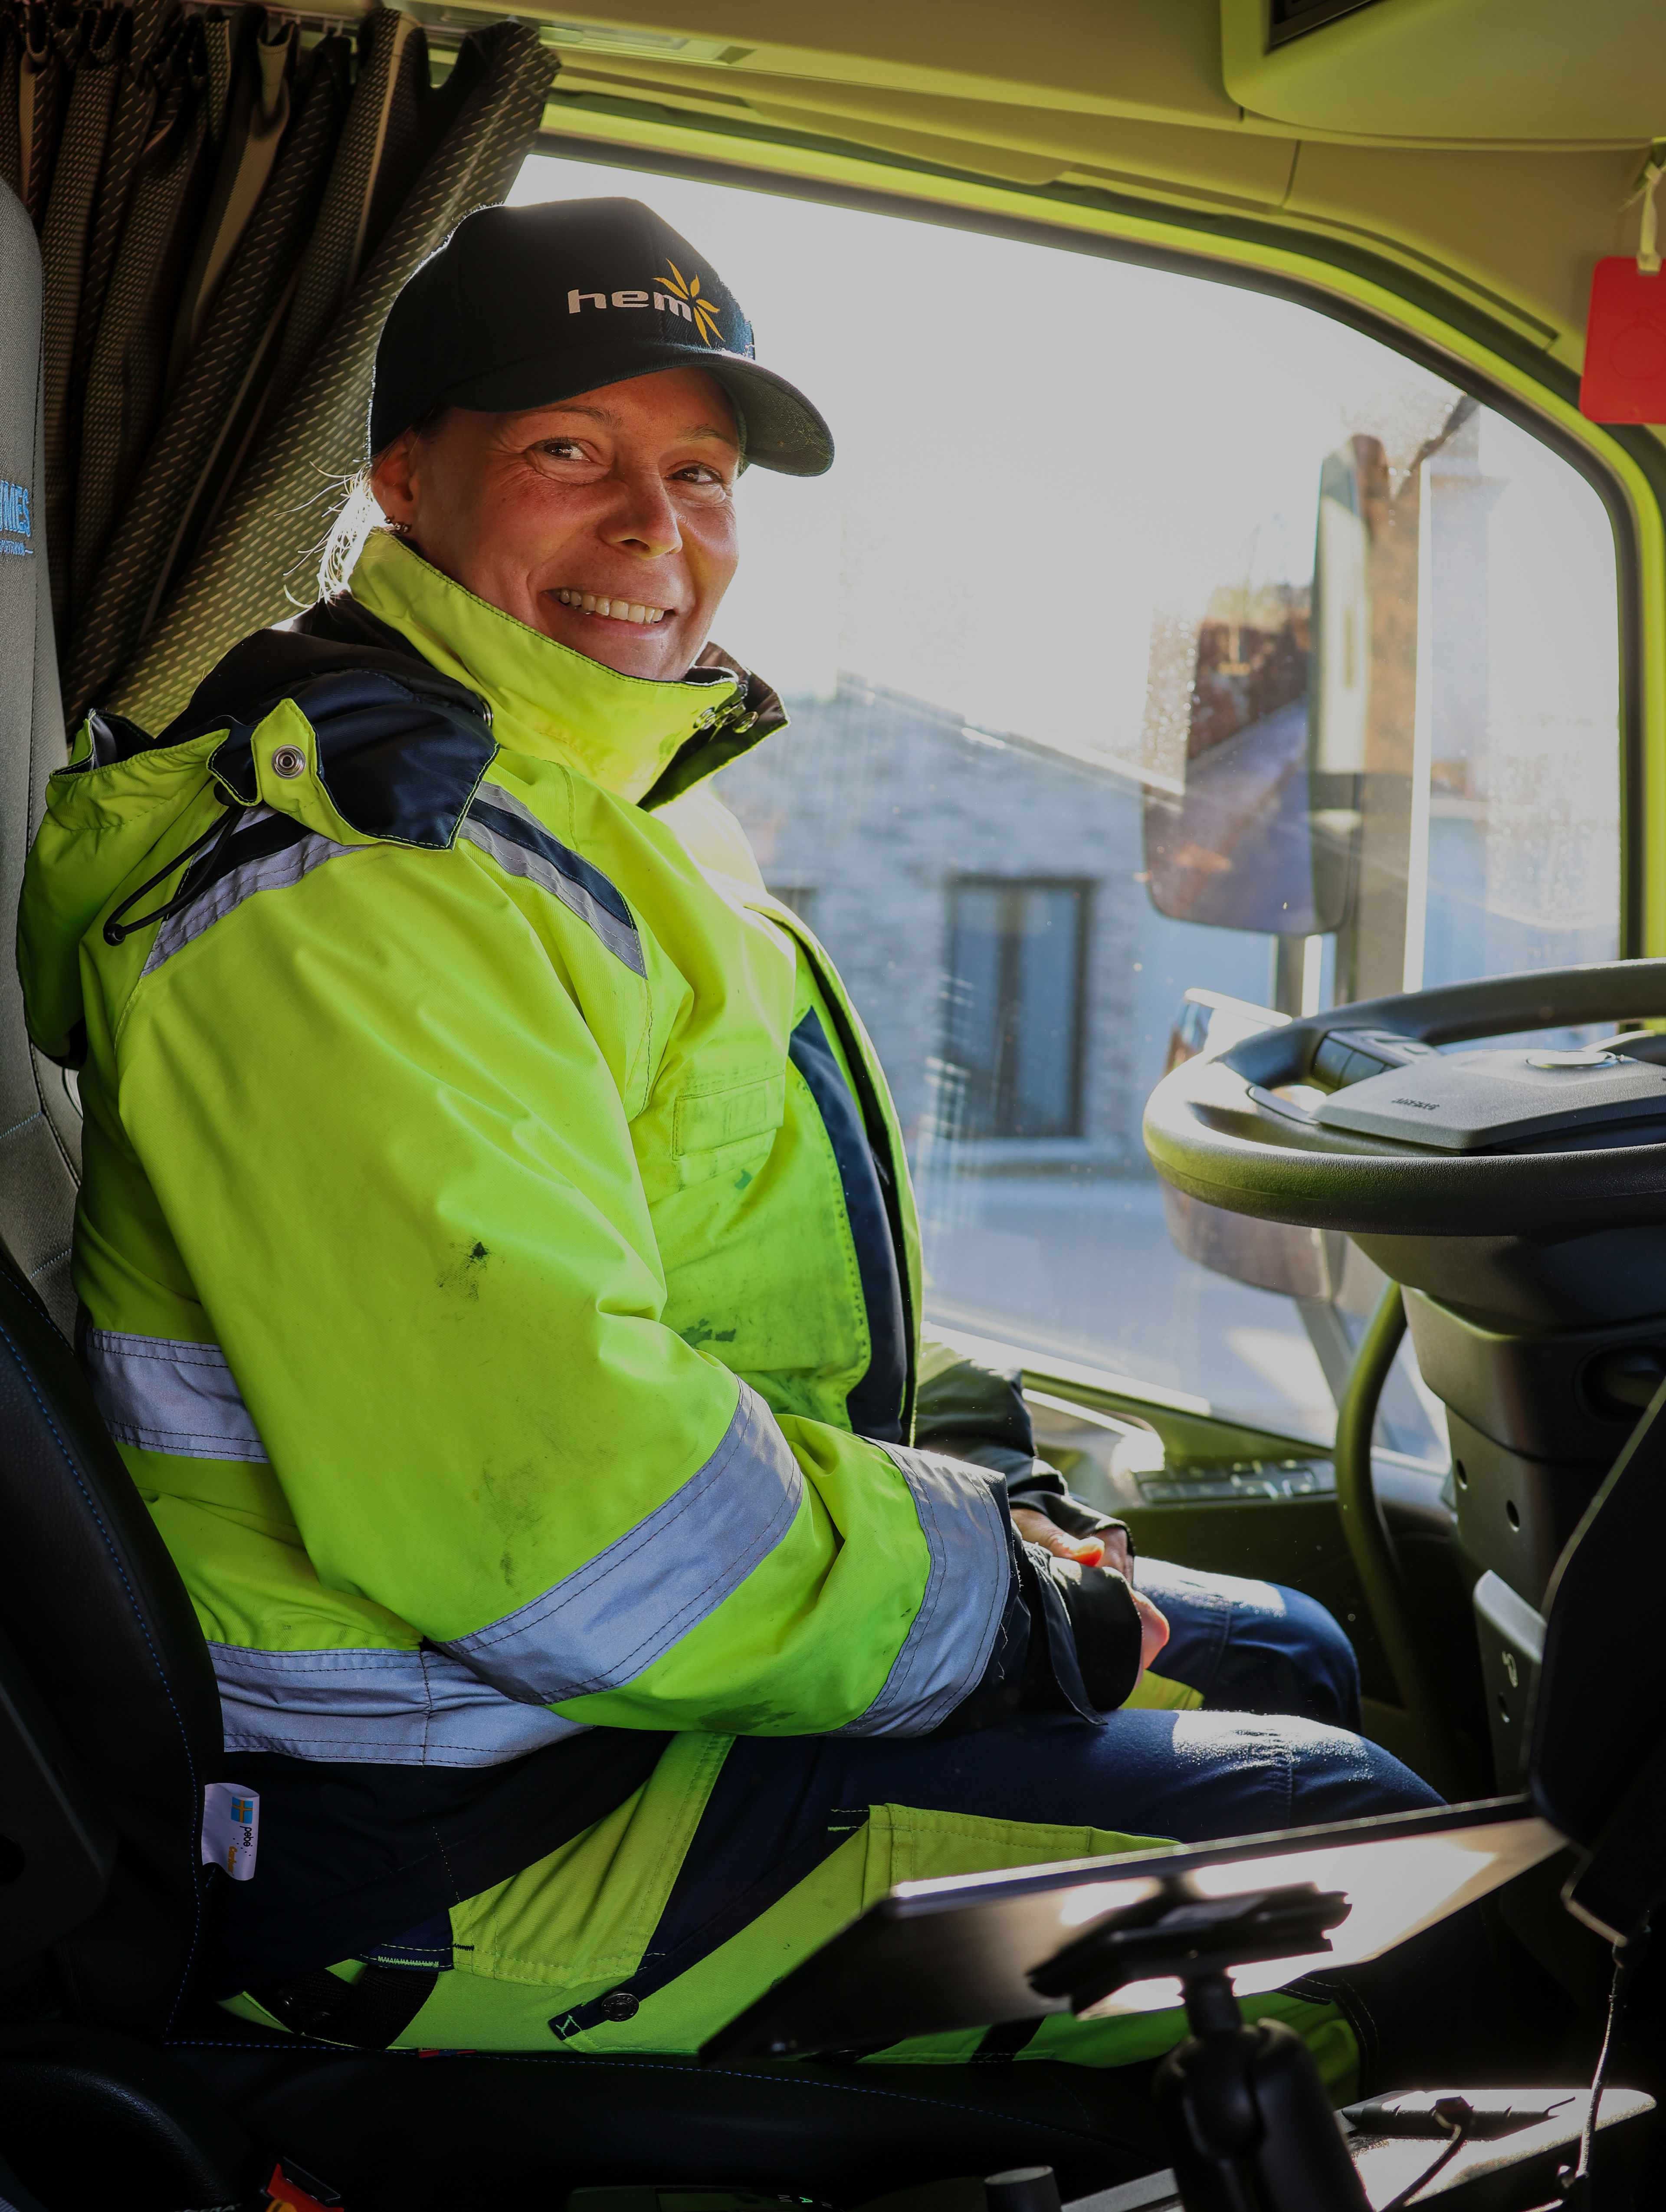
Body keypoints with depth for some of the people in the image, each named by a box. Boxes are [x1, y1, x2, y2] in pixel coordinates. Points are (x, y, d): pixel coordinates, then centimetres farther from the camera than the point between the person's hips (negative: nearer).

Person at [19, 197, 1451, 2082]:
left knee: (1283, 1659, 19)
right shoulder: (344, 886, -23)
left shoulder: (576, 810, 13)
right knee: (1327, 1827, -7)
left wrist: (960, 1489, 7)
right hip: (448, 1845, -11)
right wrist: (1020, 1607, -18)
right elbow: (551, 1511, -30)